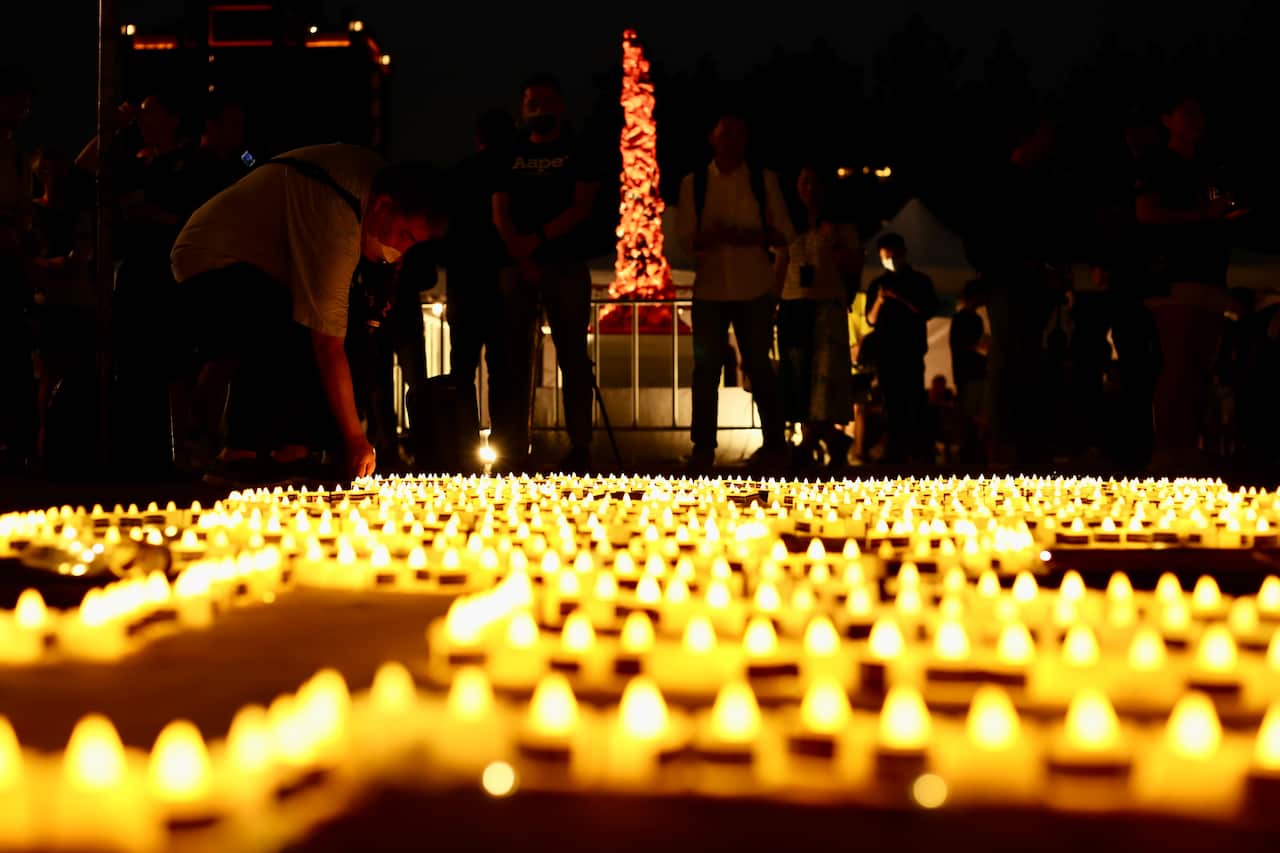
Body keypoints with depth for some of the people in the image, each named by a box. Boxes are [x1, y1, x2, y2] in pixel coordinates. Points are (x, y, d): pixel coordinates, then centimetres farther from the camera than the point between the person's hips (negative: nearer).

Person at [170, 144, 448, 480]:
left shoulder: (378, 172, -5)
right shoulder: (337, 230, -33)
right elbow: (328, 345, -35)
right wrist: (355, 440, -33)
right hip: (209, 263, -10)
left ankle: (291, 451, 0)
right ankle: (240, 456, -26)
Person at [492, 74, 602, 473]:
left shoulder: (577, 154, 9)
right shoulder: (511, 156, 15)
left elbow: (582, 207, -2)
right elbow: (499, 213, 7)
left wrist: (537, 239, -11)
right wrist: (521, 256, -8)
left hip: (566, 264, -2)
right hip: (517, 265, 2)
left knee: (573, 357, -4)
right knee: (515, 357, -1)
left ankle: (580, 448, -5)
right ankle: (512, 450, -1)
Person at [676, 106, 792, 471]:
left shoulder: (764, 181, 3)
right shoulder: (693, 183, 4)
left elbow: (784, 235, 2)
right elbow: (685, 238, 1)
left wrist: (752, 238, -17)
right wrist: (711, 237, -20)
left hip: (754, 289, -1)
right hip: (710, 287, 1)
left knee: (758, 366, 3)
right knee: (706, 368, 0)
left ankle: (775, 444, 12)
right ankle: (703, 447, 6)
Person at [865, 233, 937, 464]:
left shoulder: (920, 281, 8)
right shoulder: (878, 285, 14)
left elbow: (928, 311, -4)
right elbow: (871, 320, 8)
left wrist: (900, 297, -14)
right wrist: (879, 301, -12)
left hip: (911, 351, -3)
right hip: (885, 351, 3)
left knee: (915, 401, -11)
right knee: (892, 402, 0)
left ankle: (919, 452, -14)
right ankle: (896, 452, 0)